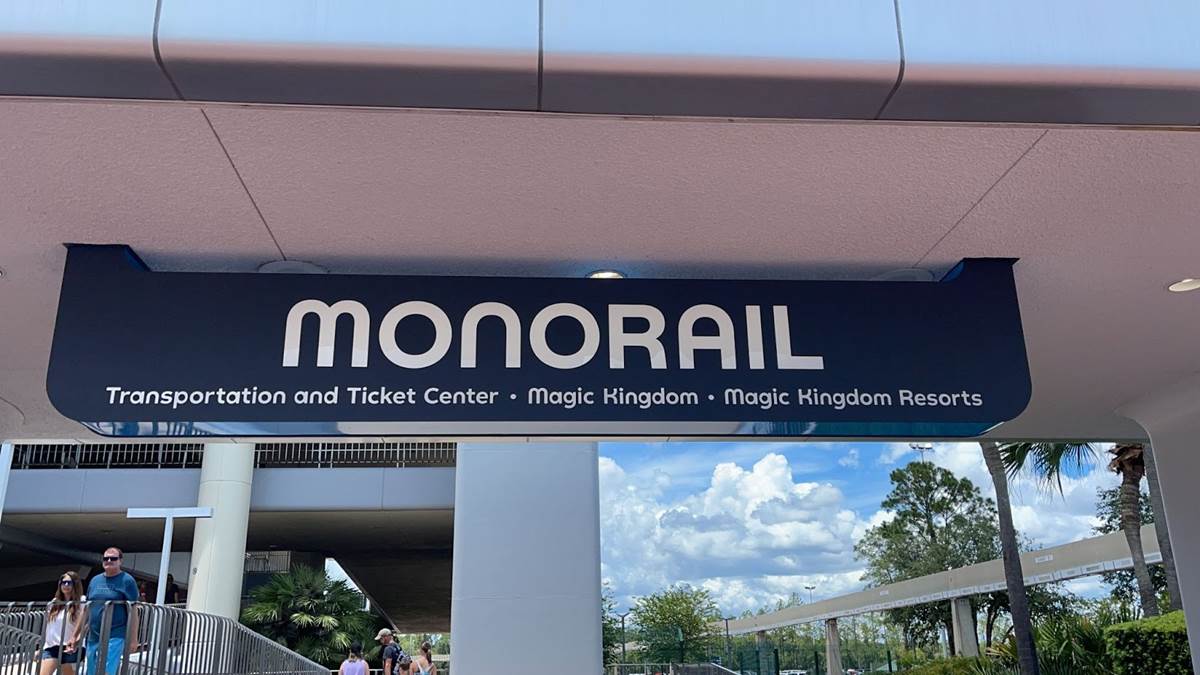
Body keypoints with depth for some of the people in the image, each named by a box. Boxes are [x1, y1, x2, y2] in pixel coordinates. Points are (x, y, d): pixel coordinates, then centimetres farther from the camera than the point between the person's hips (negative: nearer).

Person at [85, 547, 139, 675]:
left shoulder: (127, 580, -4)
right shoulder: (95, 580, 14)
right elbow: (87, 609, 19)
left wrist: (133, 639, -12)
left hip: (115, 636, -6)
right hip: (93, 636, 6)